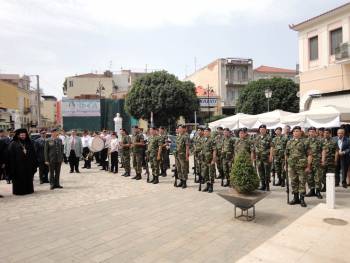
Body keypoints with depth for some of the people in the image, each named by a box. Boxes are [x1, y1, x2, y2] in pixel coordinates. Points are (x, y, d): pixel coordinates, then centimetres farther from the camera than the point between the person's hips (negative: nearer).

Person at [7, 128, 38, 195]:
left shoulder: (29, 143, 9)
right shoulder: (13, 144, -2)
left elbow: (33, 154, 9)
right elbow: (11, 156, -6)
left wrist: (34, 164, 3)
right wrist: (12, 167, -11)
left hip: (28, 165, 4)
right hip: (18, 165, -4)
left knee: (29, 178, 9)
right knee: (19, 179, 2)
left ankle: (29, 189, 19)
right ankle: (19, 190, 14)